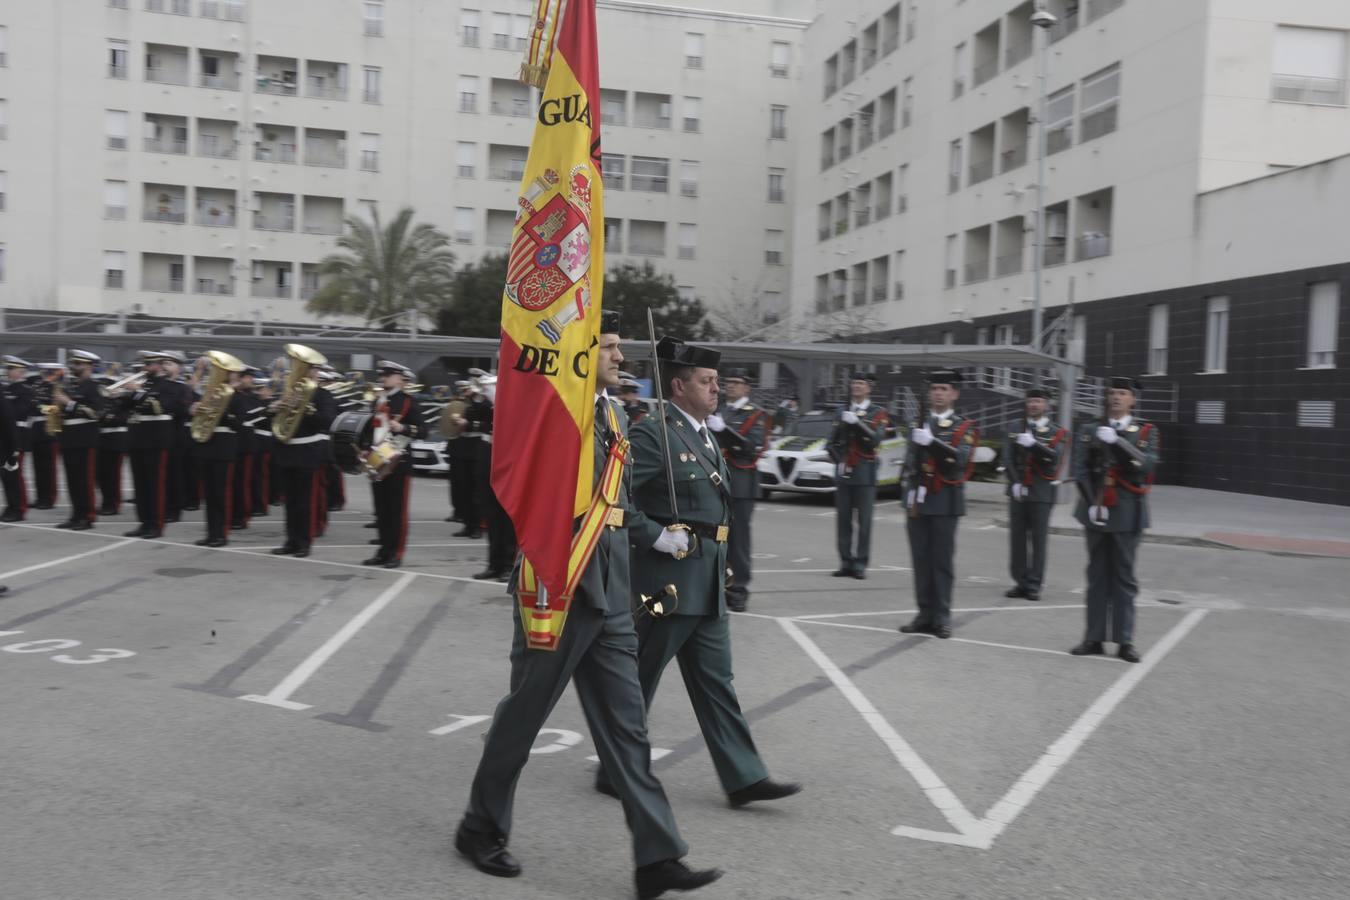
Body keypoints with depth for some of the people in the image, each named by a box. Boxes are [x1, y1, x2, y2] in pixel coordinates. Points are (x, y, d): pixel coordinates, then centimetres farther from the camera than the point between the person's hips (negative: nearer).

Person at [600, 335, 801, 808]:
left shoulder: (704, 433, 13)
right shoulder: (652, 433, -15)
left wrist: (716, 555, 16)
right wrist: (659, 537, -21)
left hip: (706, 584, 9)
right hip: (667, 578, -9)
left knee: (714, 679, 10)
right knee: (639, 679, 5)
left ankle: (743, 776, 14)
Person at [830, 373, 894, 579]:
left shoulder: (878, 413, 4)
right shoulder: (843, 412, 16)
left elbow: (875, 440, -12)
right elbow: (832, 443, 18)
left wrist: (857, 422, -19)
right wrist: (839, 460, 4)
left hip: (864, 473, -4)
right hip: (844, 472, 4)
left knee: (864, 520, -6)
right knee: (843, 519, 2)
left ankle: (860, 564, -5)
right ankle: (846, 562, 6)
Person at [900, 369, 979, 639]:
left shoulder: (963, 426, 3)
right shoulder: (919, 422, 14)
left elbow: (961, 459, -13)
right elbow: (910, 459, 12)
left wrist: (932, 442, -25)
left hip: (946, 501, -3)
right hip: (918, 498, 3)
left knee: (942, 561, -2)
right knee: (921, 560, 4)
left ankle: (942, 617, 3)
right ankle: (925, 615, 9)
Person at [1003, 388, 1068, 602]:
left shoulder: (1058, 433, 6)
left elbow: (1055, 458, -11)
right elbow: (1008, 459, 5)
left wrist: (1033, 443, -22)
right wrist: (1015, 483, -8)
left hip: (1042, 494, -2)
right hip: (1018, 491, 3)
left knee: (1038, 540, -3)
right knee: (1017, 539, 2)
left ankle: (1034, 585, 1)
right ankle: (1021, 582, 9)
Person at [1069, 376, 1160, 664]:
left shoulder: (1146, 431, 4)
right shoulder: (1090, 429, 8)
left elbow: (1147, 465, -12)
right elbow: (1080, 469, 1)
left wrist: (1116, 441, -22)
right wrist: (1092, 504, -9)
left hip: (1127, 514, -2)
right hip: (1097, 510, 2)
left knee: (1124, 577, 1)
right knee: (1097, 576, 6)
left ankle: (1124, 641, 5)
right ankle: (1094, 638, 9)